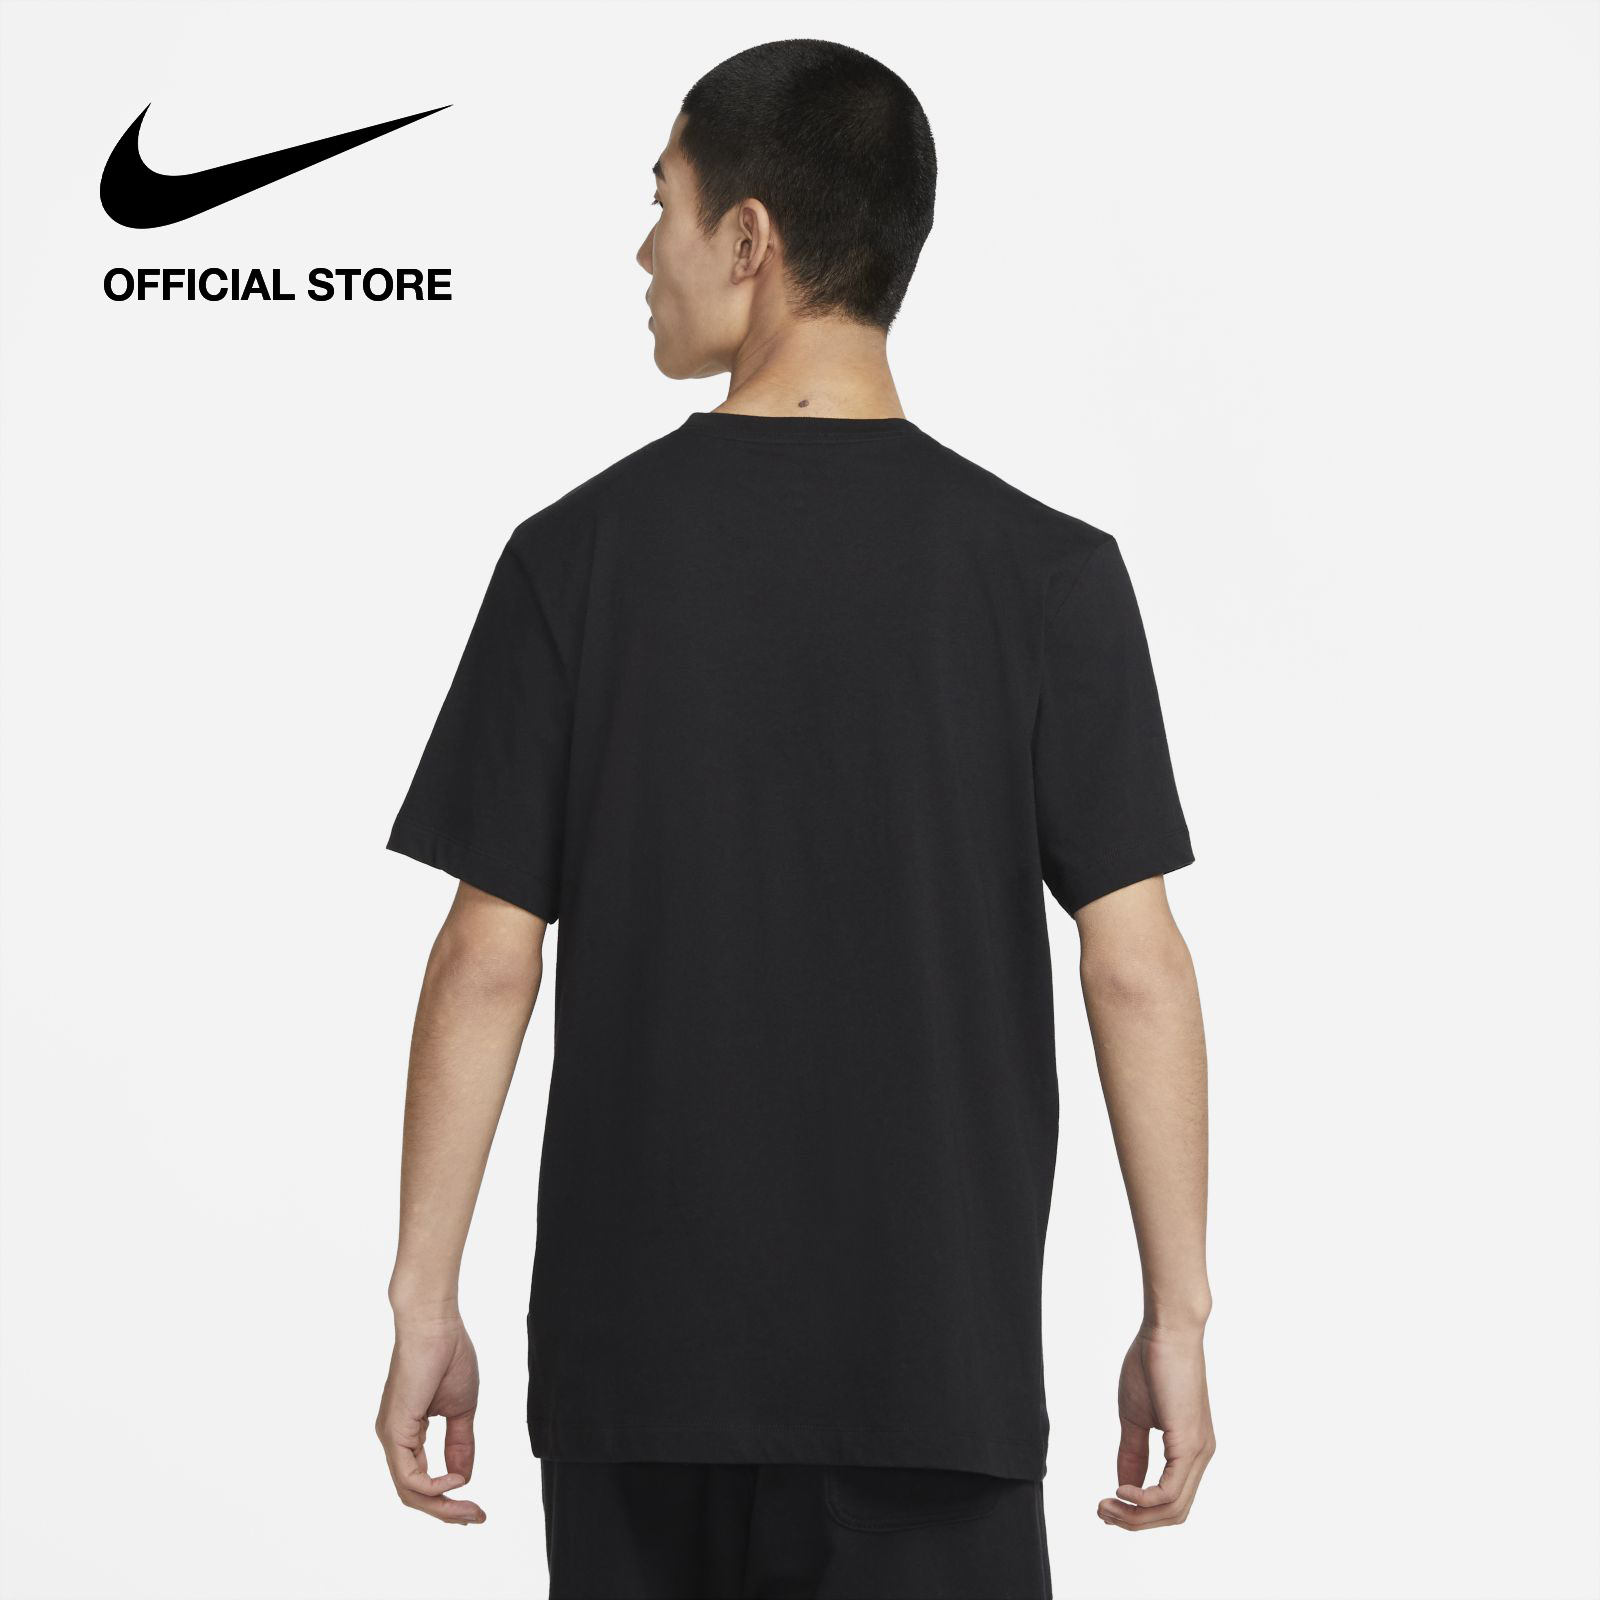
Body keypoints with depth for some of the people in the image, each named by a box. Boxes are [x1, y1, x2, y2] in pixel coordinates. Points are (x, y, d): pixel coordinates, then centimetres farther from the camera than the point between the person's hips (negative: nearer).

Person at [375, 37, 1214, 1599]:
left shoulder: (579, 554, -5)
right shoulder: (1047, 571, -6)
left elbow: (485, 959, -4)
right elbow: (1135, 968, -7)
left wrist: (423, 1297, 4)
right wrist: (1176, 1313, 1)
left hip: (636, 1354, 1)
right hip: (935, 1357, -1)